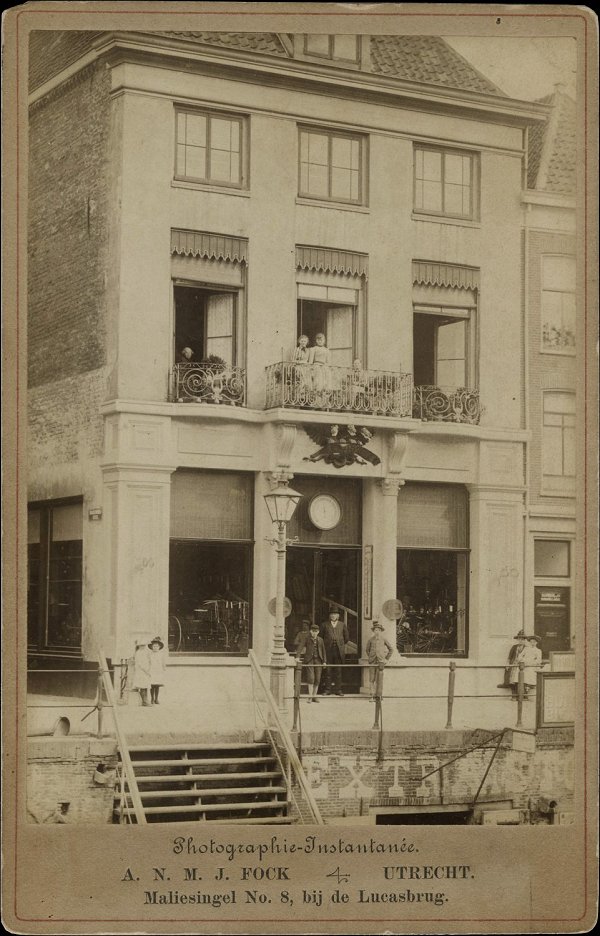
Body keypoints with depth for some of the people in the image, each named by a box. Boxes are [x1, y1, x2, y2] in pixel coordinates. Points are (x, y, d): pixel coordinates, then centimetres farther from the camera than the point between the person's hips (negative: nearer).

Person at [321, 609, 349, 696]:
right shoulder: (324, 624, 9)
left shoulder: (342, 625, 12)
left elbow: (346, 638, 18)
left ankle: (338, 689, 5)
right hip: (328, 650, -1)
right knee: (328, 670, -2)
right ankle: (328, 689, 1)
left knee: (338, 670, 2)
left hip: (339, 650, 1)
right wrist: (325, 644, 7)